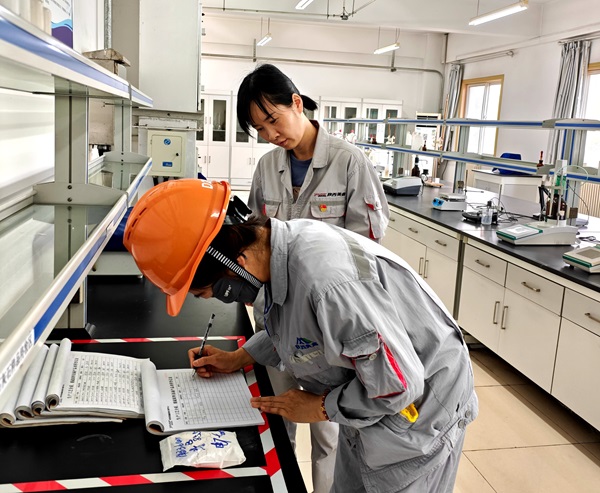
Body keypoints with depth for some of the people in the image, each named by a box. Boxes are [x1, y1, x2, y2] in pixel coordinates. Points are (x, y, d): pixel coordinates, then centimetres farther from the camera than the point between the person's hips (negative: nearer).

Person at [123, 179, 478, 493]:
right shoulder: (276, 247, -10)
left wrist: (322, 408, -16)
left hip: (416, 411, -8)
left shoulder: (325, 278, -39)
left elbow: (398, 383, -31)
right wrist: (240, 358, 6)